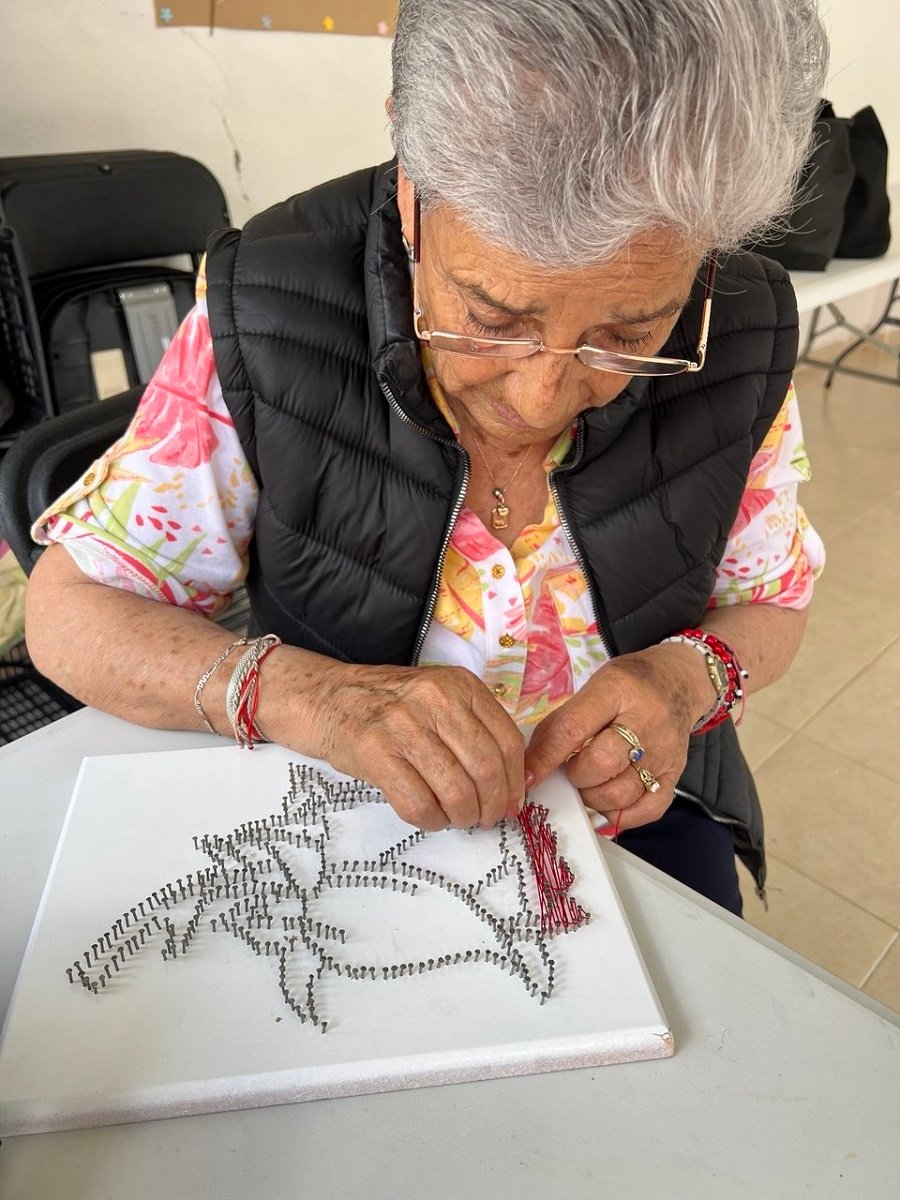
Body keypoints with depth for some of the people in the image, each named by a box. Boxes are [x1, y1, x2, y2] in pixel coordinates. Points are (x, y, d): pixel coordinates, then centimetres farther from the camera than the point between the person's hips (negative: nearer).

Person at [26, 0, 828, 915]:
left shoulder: (739, 342, -13)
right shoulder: (268, 319, -20)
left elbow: (768, 601, 2)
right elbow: (70, 612, -13)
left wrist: (687, 676, -20)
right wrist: (294, 691, -30)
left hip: (634, 804, 2)